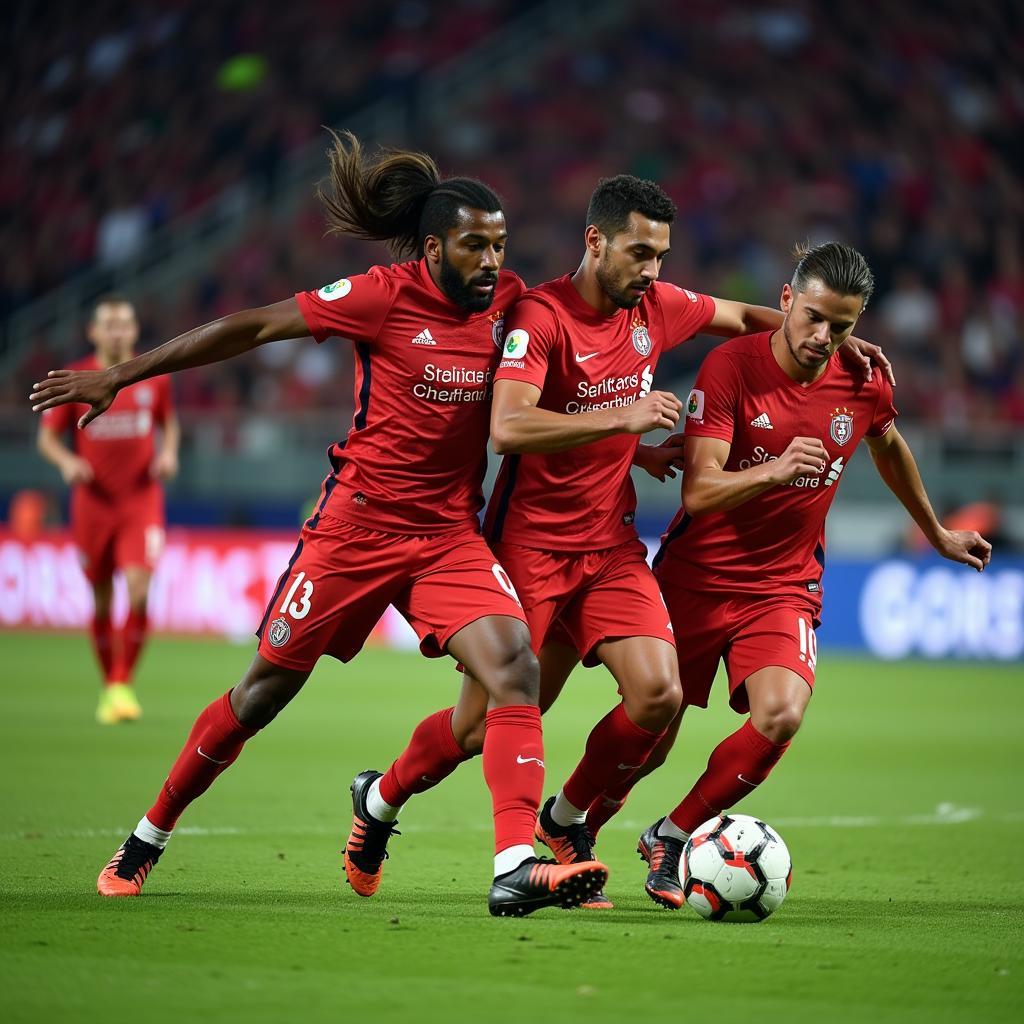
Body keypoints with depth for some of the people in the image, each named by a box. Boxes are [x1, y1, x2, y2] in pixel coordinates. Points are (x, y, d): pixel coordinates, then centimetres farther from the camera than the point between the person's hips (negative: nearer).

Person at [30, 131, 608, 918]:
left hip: (450, 534, 3)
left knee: (515, 667, -20)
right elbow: (253, 328, -6)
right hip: (357, 522, -3)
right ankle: (149, 838, 25)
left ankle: (517, 868, -25)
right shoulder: (385, 297, -13)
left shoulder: (508, 299, 0)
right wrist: (119, 376, -4)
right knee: (269, 686, 6)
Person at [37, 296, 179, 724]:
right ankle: (108, 688, 24)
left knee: (139, 589, -17)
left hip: (142, 500, 0)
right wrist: (67, 462, -17)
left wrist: (169, 453, -3)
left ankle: (124, 685, -6)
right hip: (94, 501, 0)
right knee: (102, 600, 7)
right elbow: (48, 437, 4)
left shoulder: (154, 376, 2)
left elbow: (170, 423, 18)